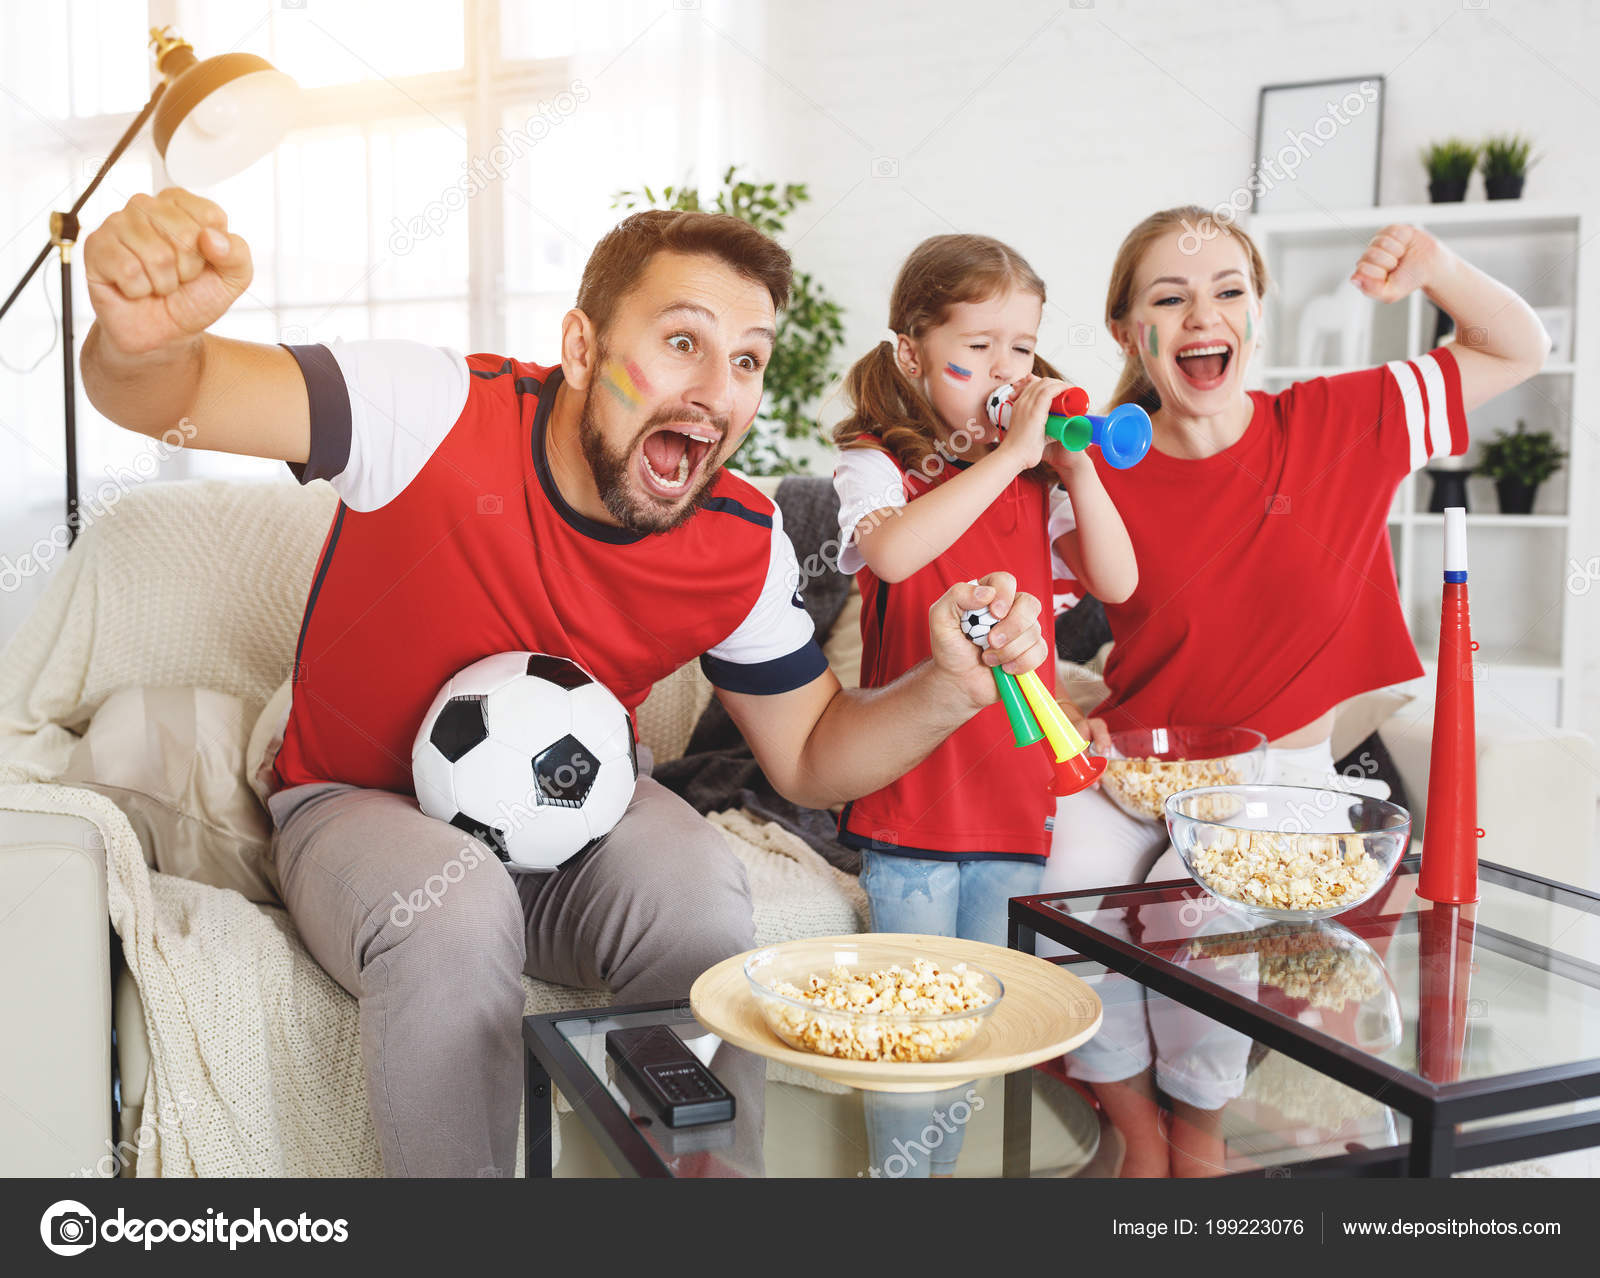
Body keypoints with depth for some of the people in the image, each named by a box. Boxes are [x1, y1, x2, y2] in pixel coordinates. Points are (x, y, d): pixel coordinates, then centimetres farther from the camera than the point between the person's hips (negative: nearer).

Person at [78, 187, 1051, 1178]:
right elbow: (172, 396, -30)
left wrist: (947, 688, -23)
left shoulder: (746, 546, -12)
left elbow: (811, 758, -2)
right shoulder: (438, 411, -24)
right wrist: (144, 340, -56)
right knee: (456, 913, -35)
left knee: (699, 891, -29)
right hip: (363, 805, -2)